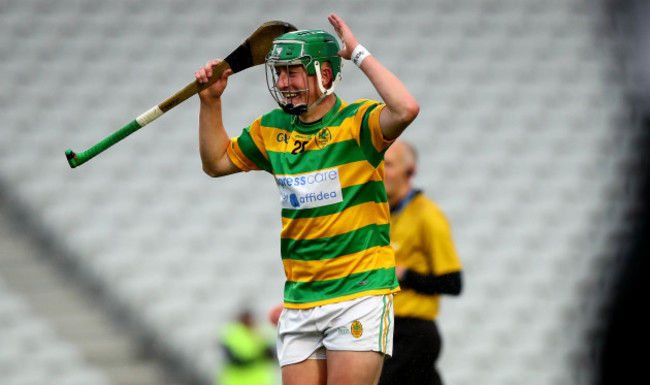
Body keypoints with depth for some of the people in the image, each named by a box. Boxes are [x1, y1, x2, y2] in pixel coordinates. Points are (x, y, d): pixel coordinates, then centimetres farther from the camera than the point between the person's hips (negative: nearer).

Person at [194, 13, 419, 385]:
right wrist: (210, 101, 13)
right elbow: (216, 162, 25)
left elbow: (406, 109, -29)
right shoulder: (273, 129, 11)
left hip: (360, 294, -6)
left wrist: (359, 53, -20)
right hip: (300, 299, 6)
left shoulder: (357, 122, -8)